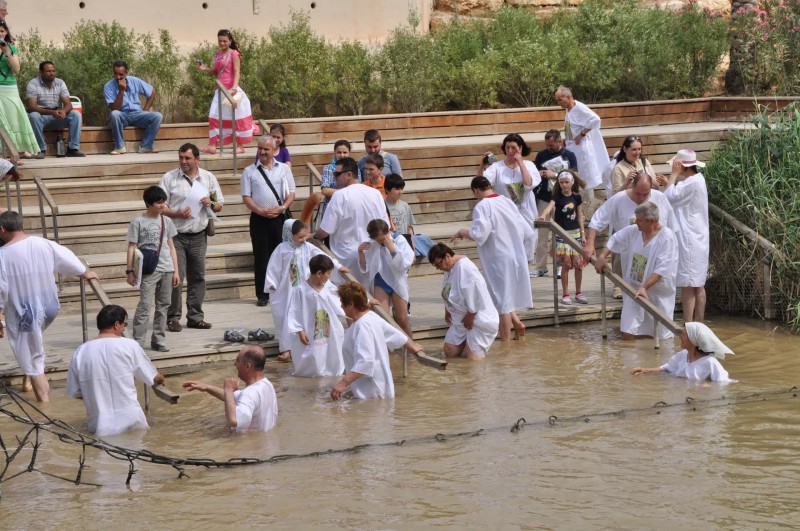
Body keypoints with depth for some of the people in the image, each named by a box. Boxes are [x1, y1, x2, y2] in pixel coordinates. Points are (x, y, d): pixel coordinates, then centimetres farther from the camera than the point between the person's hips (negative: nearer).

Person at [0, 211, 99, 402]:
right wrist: (86, 273, 32)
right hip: (48, 309, 5)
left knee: (33, 364, 3)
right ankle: (27, 379, 40)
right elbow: (68, 259, 12)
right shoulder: (44, 244, -3)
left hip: (24, 315, -5)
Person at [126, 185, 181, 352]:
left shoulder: (166, 221, 11)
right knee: (144, 305, -10)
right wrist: (130, 271, -7)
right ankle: (137, 342, -9)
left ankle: (158, 340, 16)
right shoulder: (138, 222, -3)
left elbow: (171, 246, 14)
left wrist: (175, 271, 11)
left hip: (166, 270, 5)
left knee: (163, 305, 8)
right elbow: (132, 247, -3)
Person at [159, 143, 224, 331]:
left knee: (198, 277, 7)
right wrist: (177, 214, -18)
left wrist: (211, 204, -8)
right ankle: (173, 318, -1)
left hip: (199, 236, 3)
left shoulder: (208, 178, 9)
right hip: (176, 236, -3)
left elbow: (220, 205, 15)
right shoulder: (169, 178, 0)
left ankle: (195, 316, 16)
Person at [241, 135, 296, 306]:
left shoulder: (284, 169, 9)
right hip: (259, 219, -1)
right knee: (261, 257, 1)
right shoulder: (249, 171, 5)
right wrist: (260, 211, -13)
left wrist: (282, 207, -10)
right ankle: (262, 295, 6)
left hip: (279, 218, 1)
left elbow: (291, 193, 7)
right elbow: (246, 197, 1)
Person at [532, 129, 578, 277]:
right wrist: (538, 174, -7)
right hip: (544, 198, 2)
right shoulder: (541, 155, 5)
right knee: (541, 234, 2)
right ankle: (540, 267, 8)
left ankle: (561, 267, 11)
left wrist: (554, 175, -14)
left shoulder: (569, 156, -1)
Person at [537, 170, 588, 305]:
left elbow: (579, 216, 11)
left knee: (578, 263, 3)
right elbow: (550, 206, -25)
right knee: (566, 263, -6)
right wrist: (543, 215, -45)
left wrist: (583, 233, 7)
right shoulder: (557, 196, -5)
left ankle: (578, 293, 18)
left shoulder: (577, 197, 5)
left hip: (575, 233, 3)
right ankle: (565, 295, 3)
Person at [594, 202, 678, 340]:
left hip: (657, 293, -4)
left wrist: (644, 287, -27)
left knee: (662, 336, 2)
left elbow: (662, 269, -22)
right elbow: (614, 240, 21)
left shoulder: (667, 237, -17)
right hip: (634, 288, 5)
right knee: (628, 334, -1)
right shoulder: (633, 231, 2)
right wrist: (602, 256, 9)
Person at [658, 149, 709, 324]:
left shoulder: (692, 183, -20)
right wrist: (670, 183, 11)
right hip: (697, 239, 11)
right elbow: (679, 197, 21)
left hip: (689, 241, -11)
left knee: (688, 286, -7)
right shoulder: (697, 179, 12)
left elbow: (669, 197, -21)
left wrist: (674, 174, -15)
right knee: (698, 285, 14)